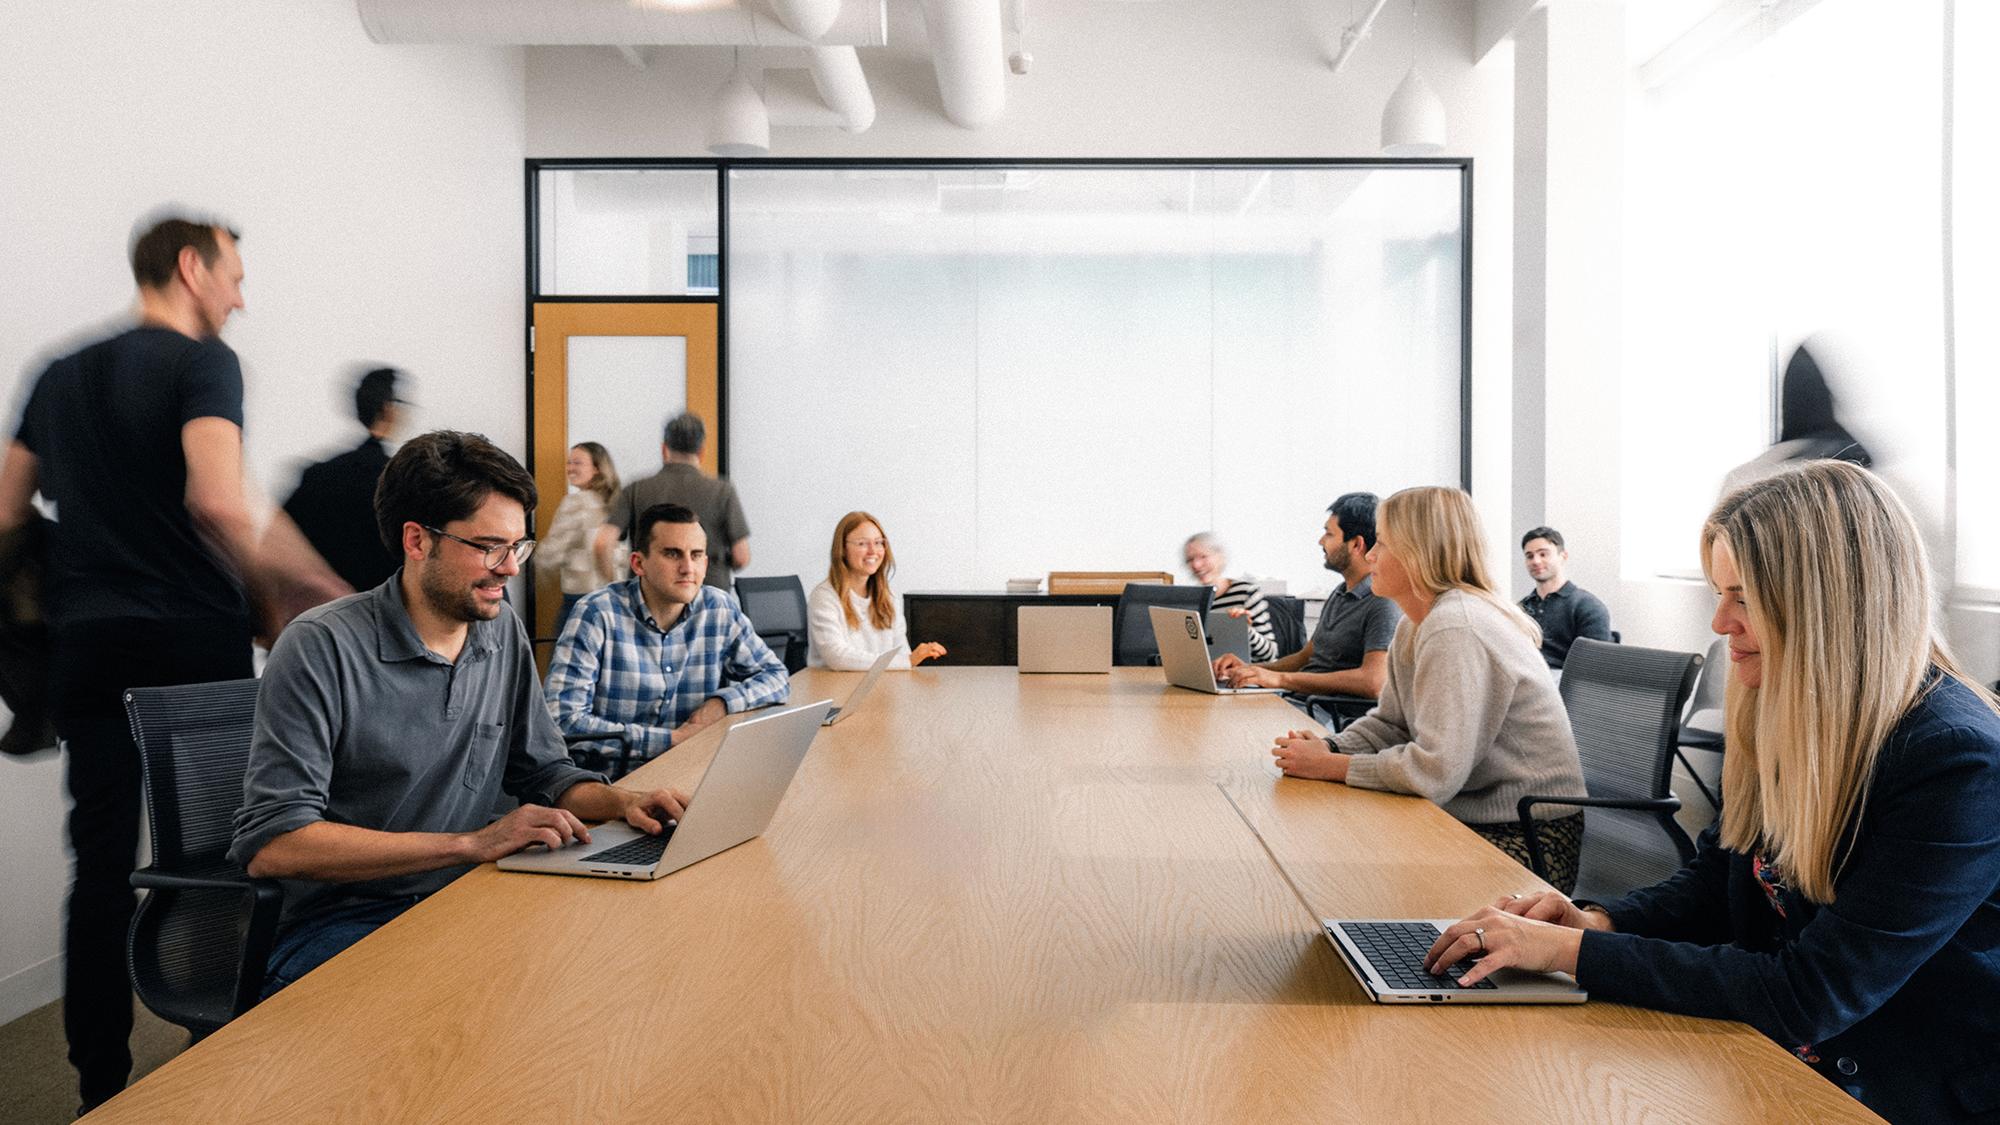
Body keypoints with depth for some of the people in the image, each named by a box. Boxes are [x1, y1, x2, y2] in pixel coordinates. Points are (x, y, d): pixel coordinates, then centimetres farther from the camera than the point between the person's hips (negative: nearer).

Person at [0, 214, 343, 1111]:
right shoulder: (200, 362, -7)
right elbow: (218, 500, -22)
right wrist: (277, 587, -9)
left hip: (85, 643, 6)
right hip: (193, 640, -6)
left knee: (102, 863, 8)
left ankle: (101, 1081, 15)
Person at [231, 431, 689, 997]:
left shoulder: (501, 628, 6)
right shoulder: (321, 648, -15)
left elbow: (544, 772, 14)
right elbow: (271, 844, -20)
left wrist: (622, 801, -7)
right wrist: (470, 843, -24)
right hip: (336, 926, -6)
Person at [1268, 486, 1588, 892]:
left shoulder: (1455, 630, -25)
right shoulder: (1416, 623, 8)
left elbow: (1436, 771, -30)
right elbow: (1389, 722, 11)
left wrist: (1329, 767, -21)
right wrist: (1329, 748, -9)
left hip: (1528, 838, -9)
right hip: (1471, 814, 9)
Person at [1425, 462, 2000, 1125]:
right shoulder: (1781, 715, -1)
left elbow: (1812, 996, -25)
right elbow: (1714, 879, 8)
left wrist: (1571, 951, -26)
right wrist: (1598, 921, -12)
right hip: (1779, 1062, 6)